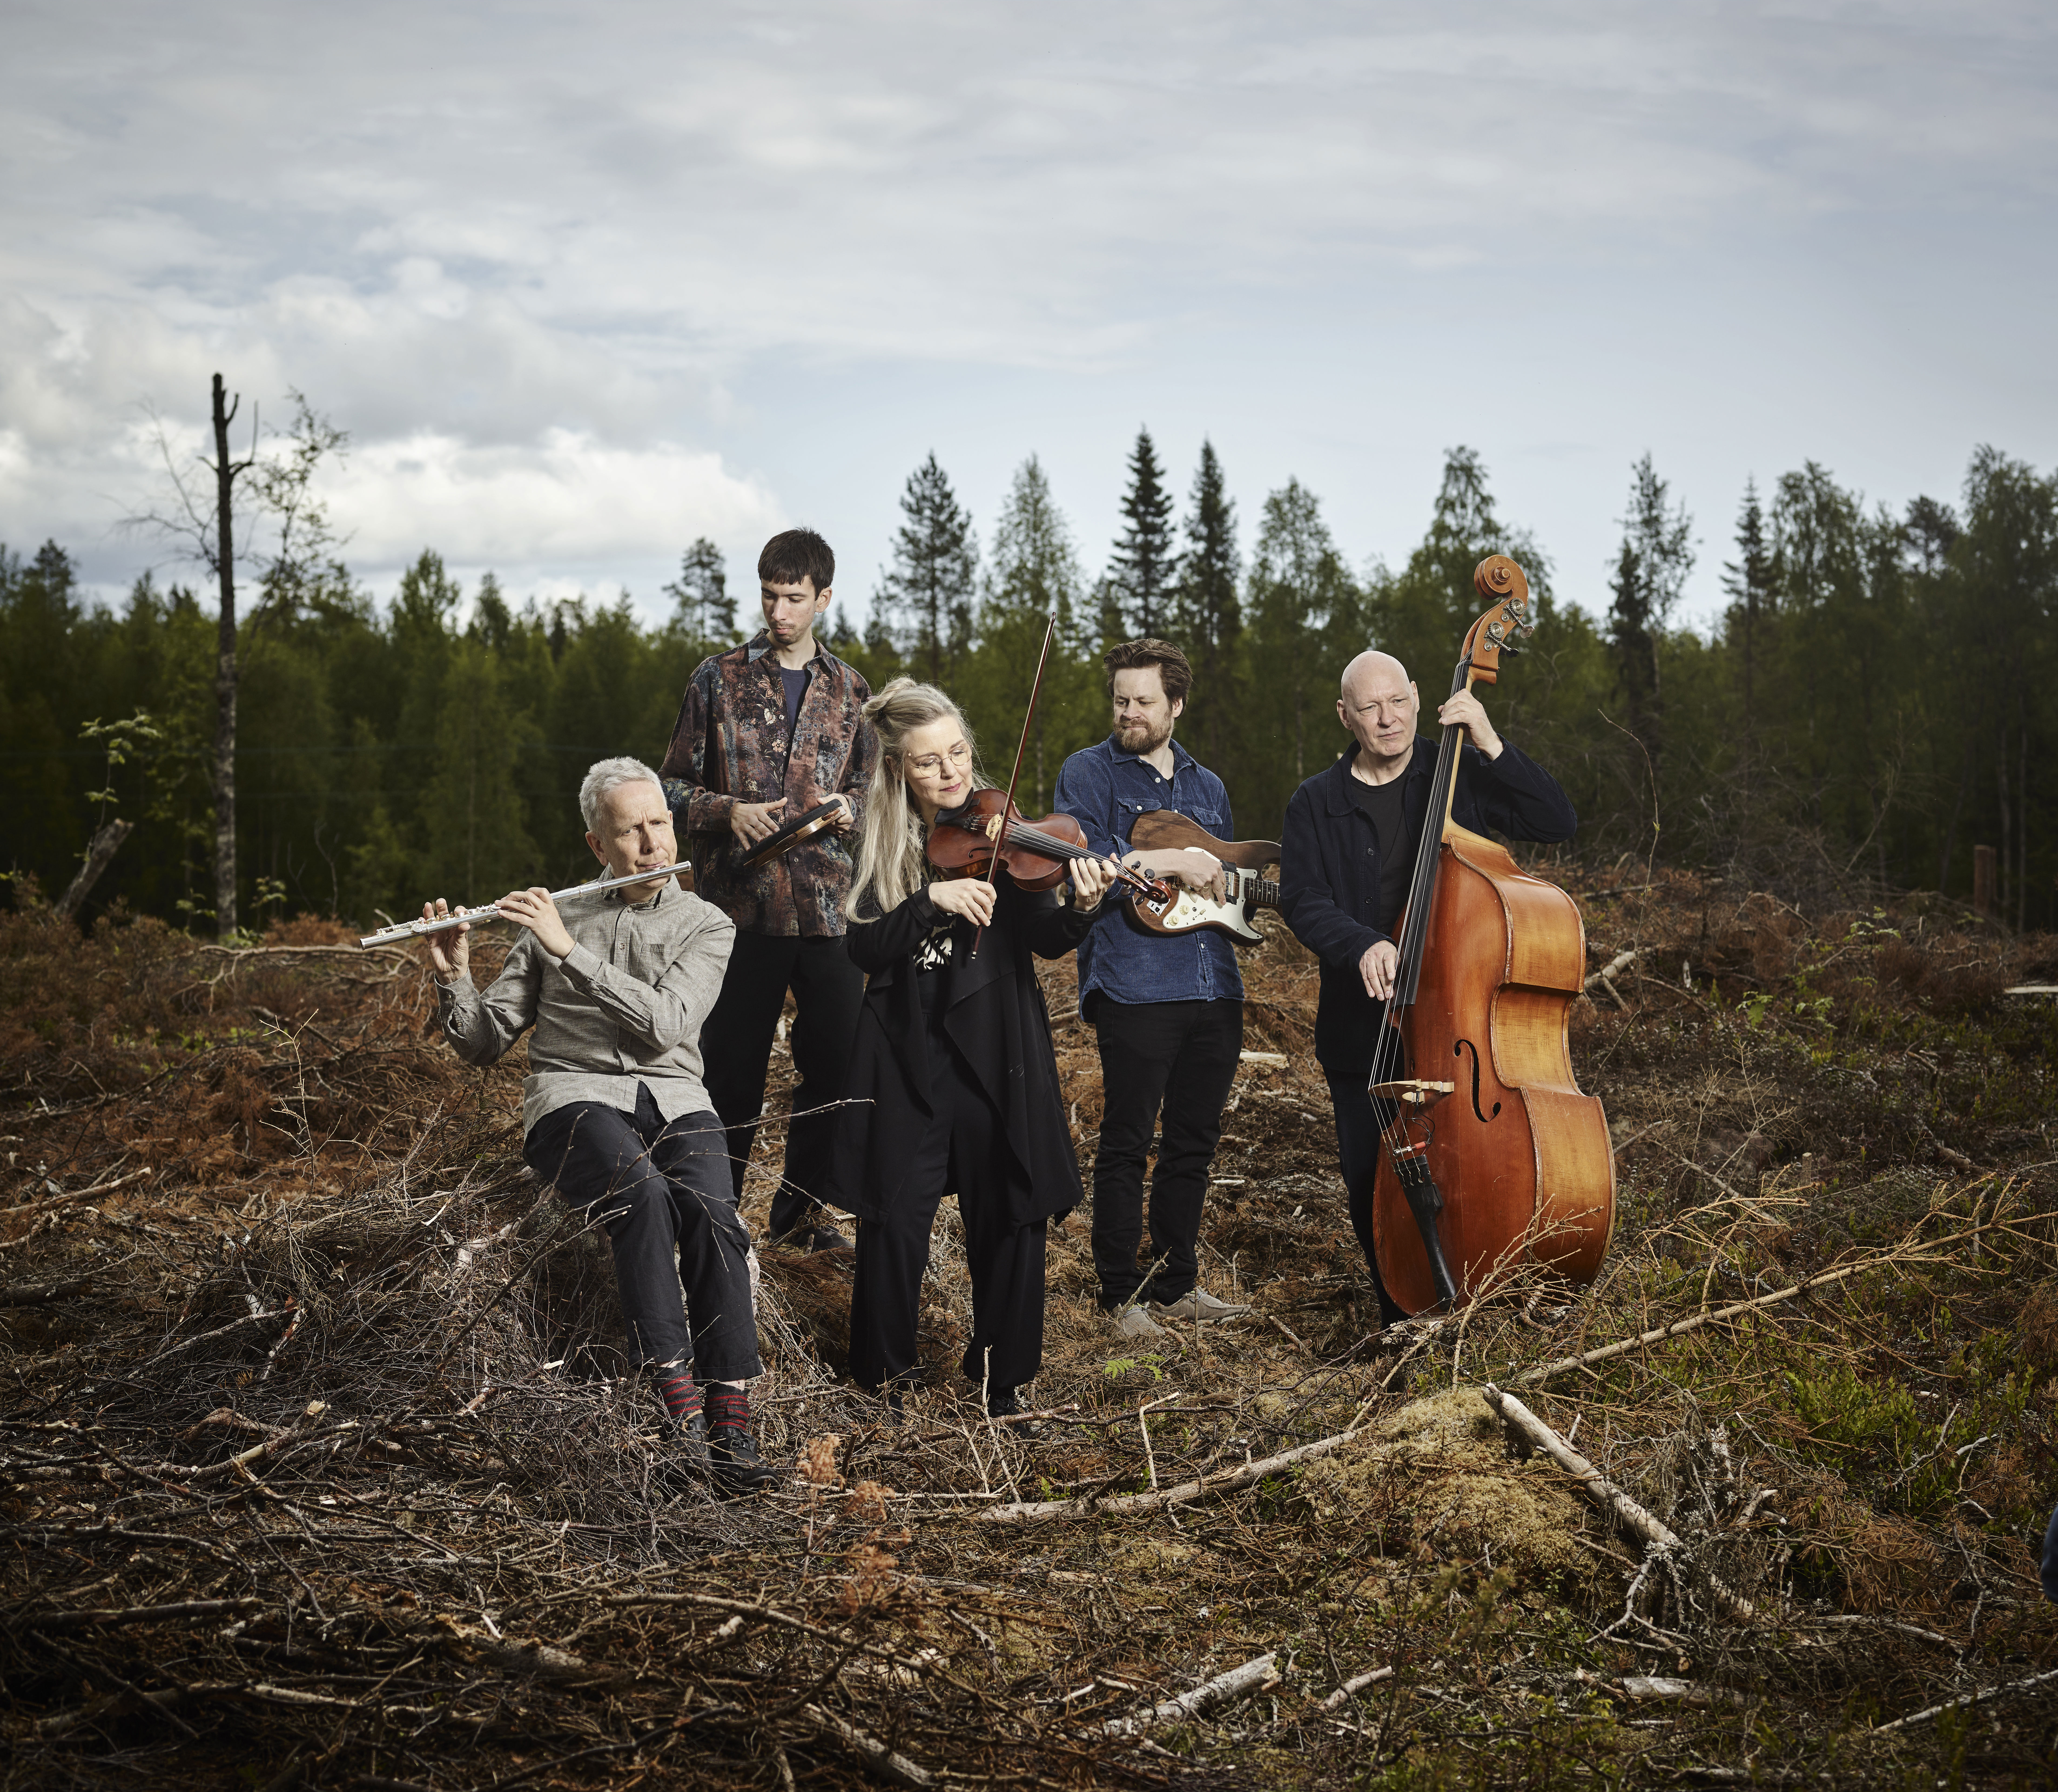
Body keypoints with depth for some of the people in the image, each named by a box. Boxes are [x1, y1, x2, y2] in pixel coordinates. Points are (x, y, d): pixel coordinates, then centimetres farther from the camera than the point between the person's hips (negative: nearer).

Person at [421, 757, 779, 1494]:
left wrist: (570, 950, -12)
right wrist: (453, 975, -5)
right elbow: (483, 1044, 15)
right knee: (642, 1192, -36)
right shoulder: (555, 917, 17)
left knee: (711, 1208, -33)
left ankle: (730, 1431, -35)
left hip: (673, 1100, 1)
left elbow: (664, 1024, -8)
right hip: (575, 1097, 0)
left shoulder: (706, 926, 12)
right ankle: (677, 1398, -37)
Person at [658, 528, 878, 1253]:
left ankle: (800, 1207, 23)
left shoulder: (850, 690, 11)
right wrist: (728, 810, -13)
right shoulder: (718, 679, 4)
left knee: (834, 1068, 6)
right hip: (741, 904, -2)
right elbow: (675, 785, 6)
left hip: (829, 907, 3)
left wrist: (850, 806, -4)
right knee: (732, 1070, 2)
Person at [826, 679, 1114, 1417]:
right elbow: (864, 948, -8)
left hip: (993, 1054, 0)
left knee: (1008, 1217, 5)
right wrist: (931, 900, -23)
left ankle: (999, 1372, 22)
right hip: (908, 1057, 0)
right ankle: (885, 1368, 17)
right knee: (895, 1218, -1)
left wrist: (1080, 908, -31)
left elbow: (1047, 940, -9)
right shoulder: (885, 845, 3)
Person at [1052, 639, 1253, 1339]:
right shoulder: (1089, 772, 3)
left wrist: (1226, 884, 6)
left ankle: (1177, 1284, 20)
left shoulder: (1207, 787, 20)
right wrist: (1173, 861, -18)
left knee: (1194, 1142, 9)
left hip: (1214, 990, 6)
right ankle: (1121, 1293, 6)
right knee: (1126, 1142, -3)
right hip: (1133, 986, -5)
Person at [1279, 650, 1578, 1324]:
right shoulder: (1316, 804, 5)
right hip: (1363, 1033, 2)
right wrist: (1359, 944, -25)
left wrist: (1491, 745, -14)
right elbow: (1301, 900, -5)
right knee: (1373, 1192, 7)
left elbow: (1558, 821, -4)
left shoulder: (1457, 776, 3)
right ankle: (1403, 1327, 23)